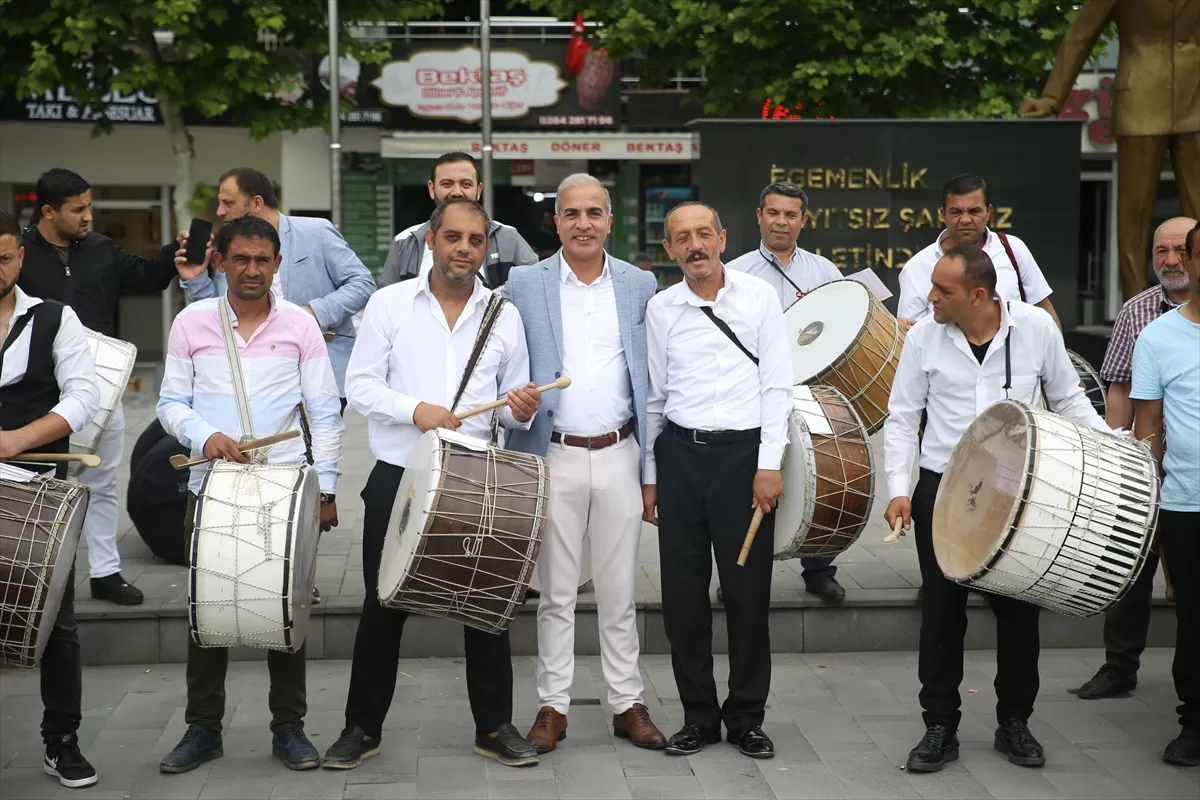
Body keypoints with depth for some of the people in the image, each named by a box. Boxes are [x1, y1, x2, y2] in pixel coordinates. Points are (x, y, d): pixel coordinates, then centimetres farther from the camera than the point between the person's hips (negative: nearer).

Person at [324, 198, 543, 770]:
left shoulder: (504, 315, 6)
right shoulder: (389, 303, 0)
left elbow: (512, 402, 11)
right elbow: (359, 386, -3)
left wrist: (520, 409, -13)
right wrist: (415, 409, -19)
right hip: (397, 478, -1)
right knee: (384, 605, 7)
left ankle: (495, 726, 20)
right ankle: (363, 726, 21)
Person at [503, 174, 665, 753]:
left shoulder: (640, 285, 6)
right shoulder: (525, 284, 1)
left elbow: (652, 374, 8)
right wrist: (517, 401, -11)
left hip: (619, 455, 1)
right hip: (555, 456, -1)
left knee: (620, 591, 8)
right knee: (556, 591, 6)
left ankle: (627, 704, 18)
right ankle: (553, 706, 15)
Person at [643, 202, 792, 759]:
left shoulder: (759, 297, 0)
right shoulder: (660, 309, 7)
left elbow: (776, 385, -1)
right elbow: (654, 395, 12)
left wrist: (769, 464, -9)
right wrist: (649, 475, 10)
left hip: (743, 450, -2)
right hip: (678, 452, 3)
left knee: (747, 590, 2)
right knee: (682, 591, 5)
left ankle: (746, 717, 17)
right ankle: (698, 714, 19)